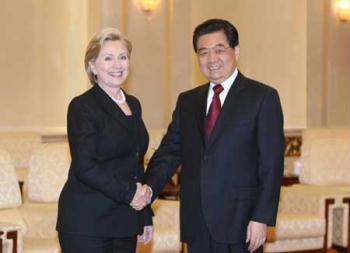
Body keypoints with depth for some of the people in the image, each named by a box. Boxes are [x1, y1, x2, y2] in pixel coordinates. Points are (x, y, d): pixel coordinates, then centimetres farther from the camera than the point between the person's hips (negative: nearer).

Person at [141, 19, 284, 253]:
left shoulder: (263, 97, -2)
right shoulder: (187, 101, 13)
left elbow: (271, 164, -6)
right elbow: (169, 153, 8)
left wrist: (262, 218, -12)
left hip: (239, 224, -4)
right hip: (196, 225, 4)